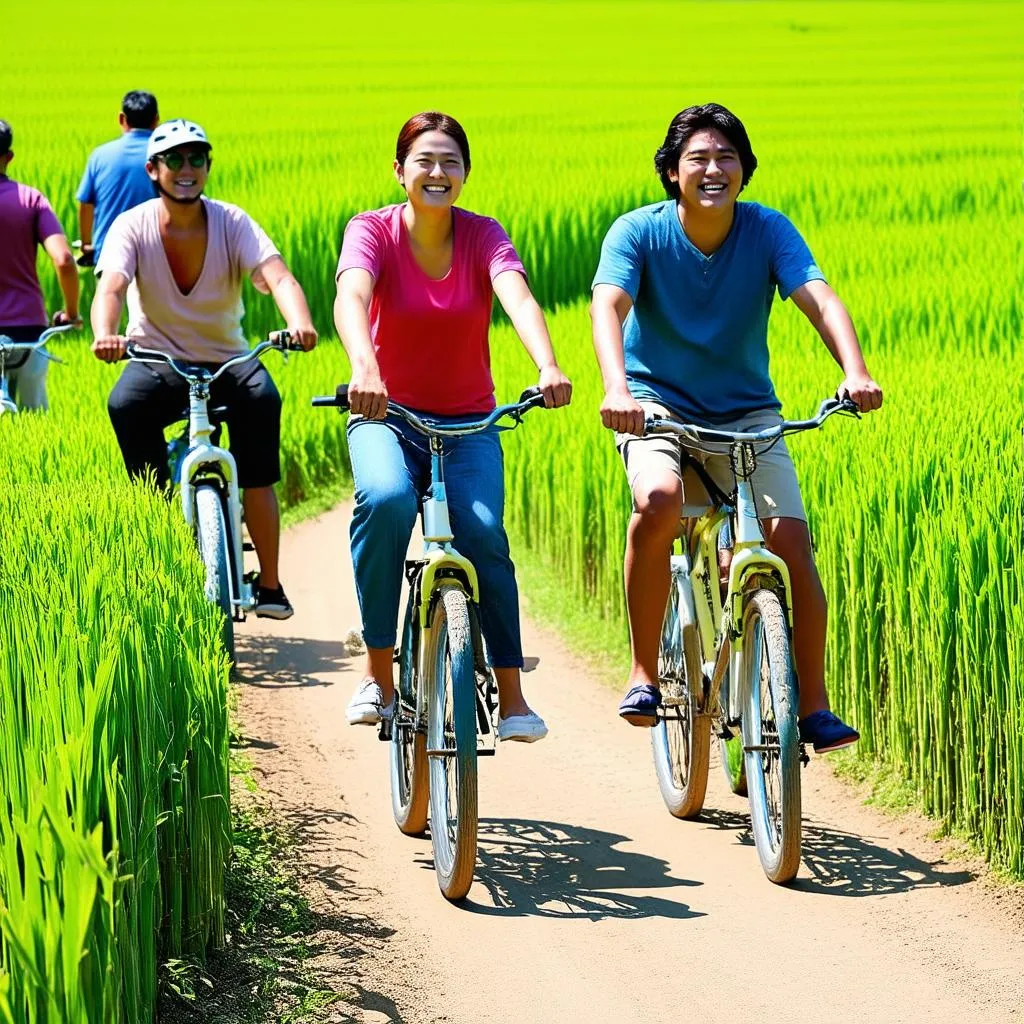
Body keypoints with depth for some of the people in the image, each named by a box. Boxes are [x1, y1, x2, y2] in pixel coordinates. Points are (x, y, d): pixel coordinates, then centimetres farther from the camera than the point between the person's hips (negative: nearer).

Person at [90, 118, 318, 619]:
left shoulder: (232, 223, -8)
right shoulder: (132, 226, -9)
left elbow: (277, 276, -24)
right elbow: (110, 287, -26)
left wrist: (299, 321, -46)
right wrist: (104, 334, -49)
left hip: (225, 361, 0)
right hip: (157, 362, 0)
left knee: (261, 397, -32)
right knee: (125, 404, -34)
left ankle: (269, 583, -26)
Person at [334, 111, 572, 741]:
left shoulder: (483, 236, -4)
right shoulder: (372, 231, -8)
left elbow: (518, 299, -24)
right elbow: (351, 297, -29)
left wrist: (548, 367, -45)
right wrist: (364, 369, -50)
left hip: (468, 423, 1)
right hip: (387, 417, -1)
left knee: (482, 531, -24)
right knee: (385, 498, -33)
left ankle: (512, 696, -11)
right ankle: (378, 675, -20)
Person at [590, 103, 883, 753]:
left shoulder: (769, 232, -7)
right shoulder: (638, 233, -11)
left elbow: (820, 299, -21)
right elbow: (607, 305, -27)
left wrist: (856, 372, -41)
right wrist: (617, 388, -47)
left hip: (747, 414, 2)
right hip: (658, 406, -2)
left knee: (791, 539, -18)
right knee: (659, 500, -33)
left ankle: (815, 706, -4)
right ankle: (644, 674, -19)